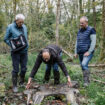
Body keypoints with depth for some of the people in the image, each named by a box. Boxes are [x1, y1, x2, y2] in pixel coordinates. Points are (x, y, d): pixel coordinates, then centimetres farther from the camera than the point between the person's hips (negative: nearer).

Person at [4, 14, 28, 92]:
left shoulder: (24, 27, 5)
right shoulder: (10, 27, -8)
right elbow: (6, 39, -2)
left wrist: (26, 45, 2)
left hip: (24, 51, 4)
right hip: (15, 52, -4)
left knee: (24, 68, 8)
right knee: (16, 69, -2)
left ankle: (22, 83, 29)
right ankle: (15, 86, 12)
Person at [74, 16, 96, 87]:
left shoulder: (91, 30, -7)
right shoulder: (79, 31, 14)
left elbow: (93, 42, -13)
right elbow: (77, 42, 18)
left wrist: (89, 52, -19)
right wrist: (76, 52, 12)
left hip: (88, 53, -7)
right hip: (81, 53, 7)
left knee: (84, 64, -24)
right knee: (84, 67, 7)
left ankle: (86, 80, -13)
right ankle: (87, 81, 18)